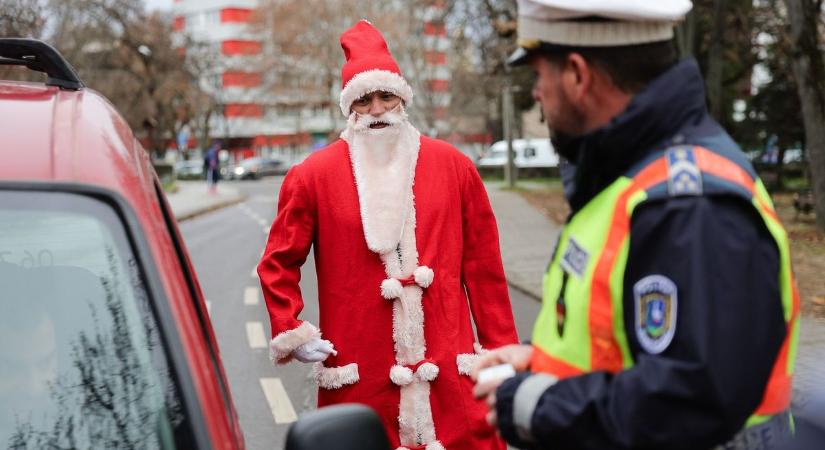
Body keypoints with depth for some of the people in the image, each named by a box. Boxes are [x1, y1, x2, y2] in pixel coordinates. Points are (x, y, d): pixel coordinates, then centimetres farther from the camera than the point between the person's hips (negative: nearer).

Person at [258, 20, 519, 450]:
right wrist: (291, 333, -1)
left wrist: (502, 351, 7)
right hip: (359, 381, -1)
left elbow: (483, 266, 7)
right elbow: (278, 263, 10)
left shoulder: (453, 166, 6)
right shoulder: (314, 175, 2)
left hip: (449, 374, 1)